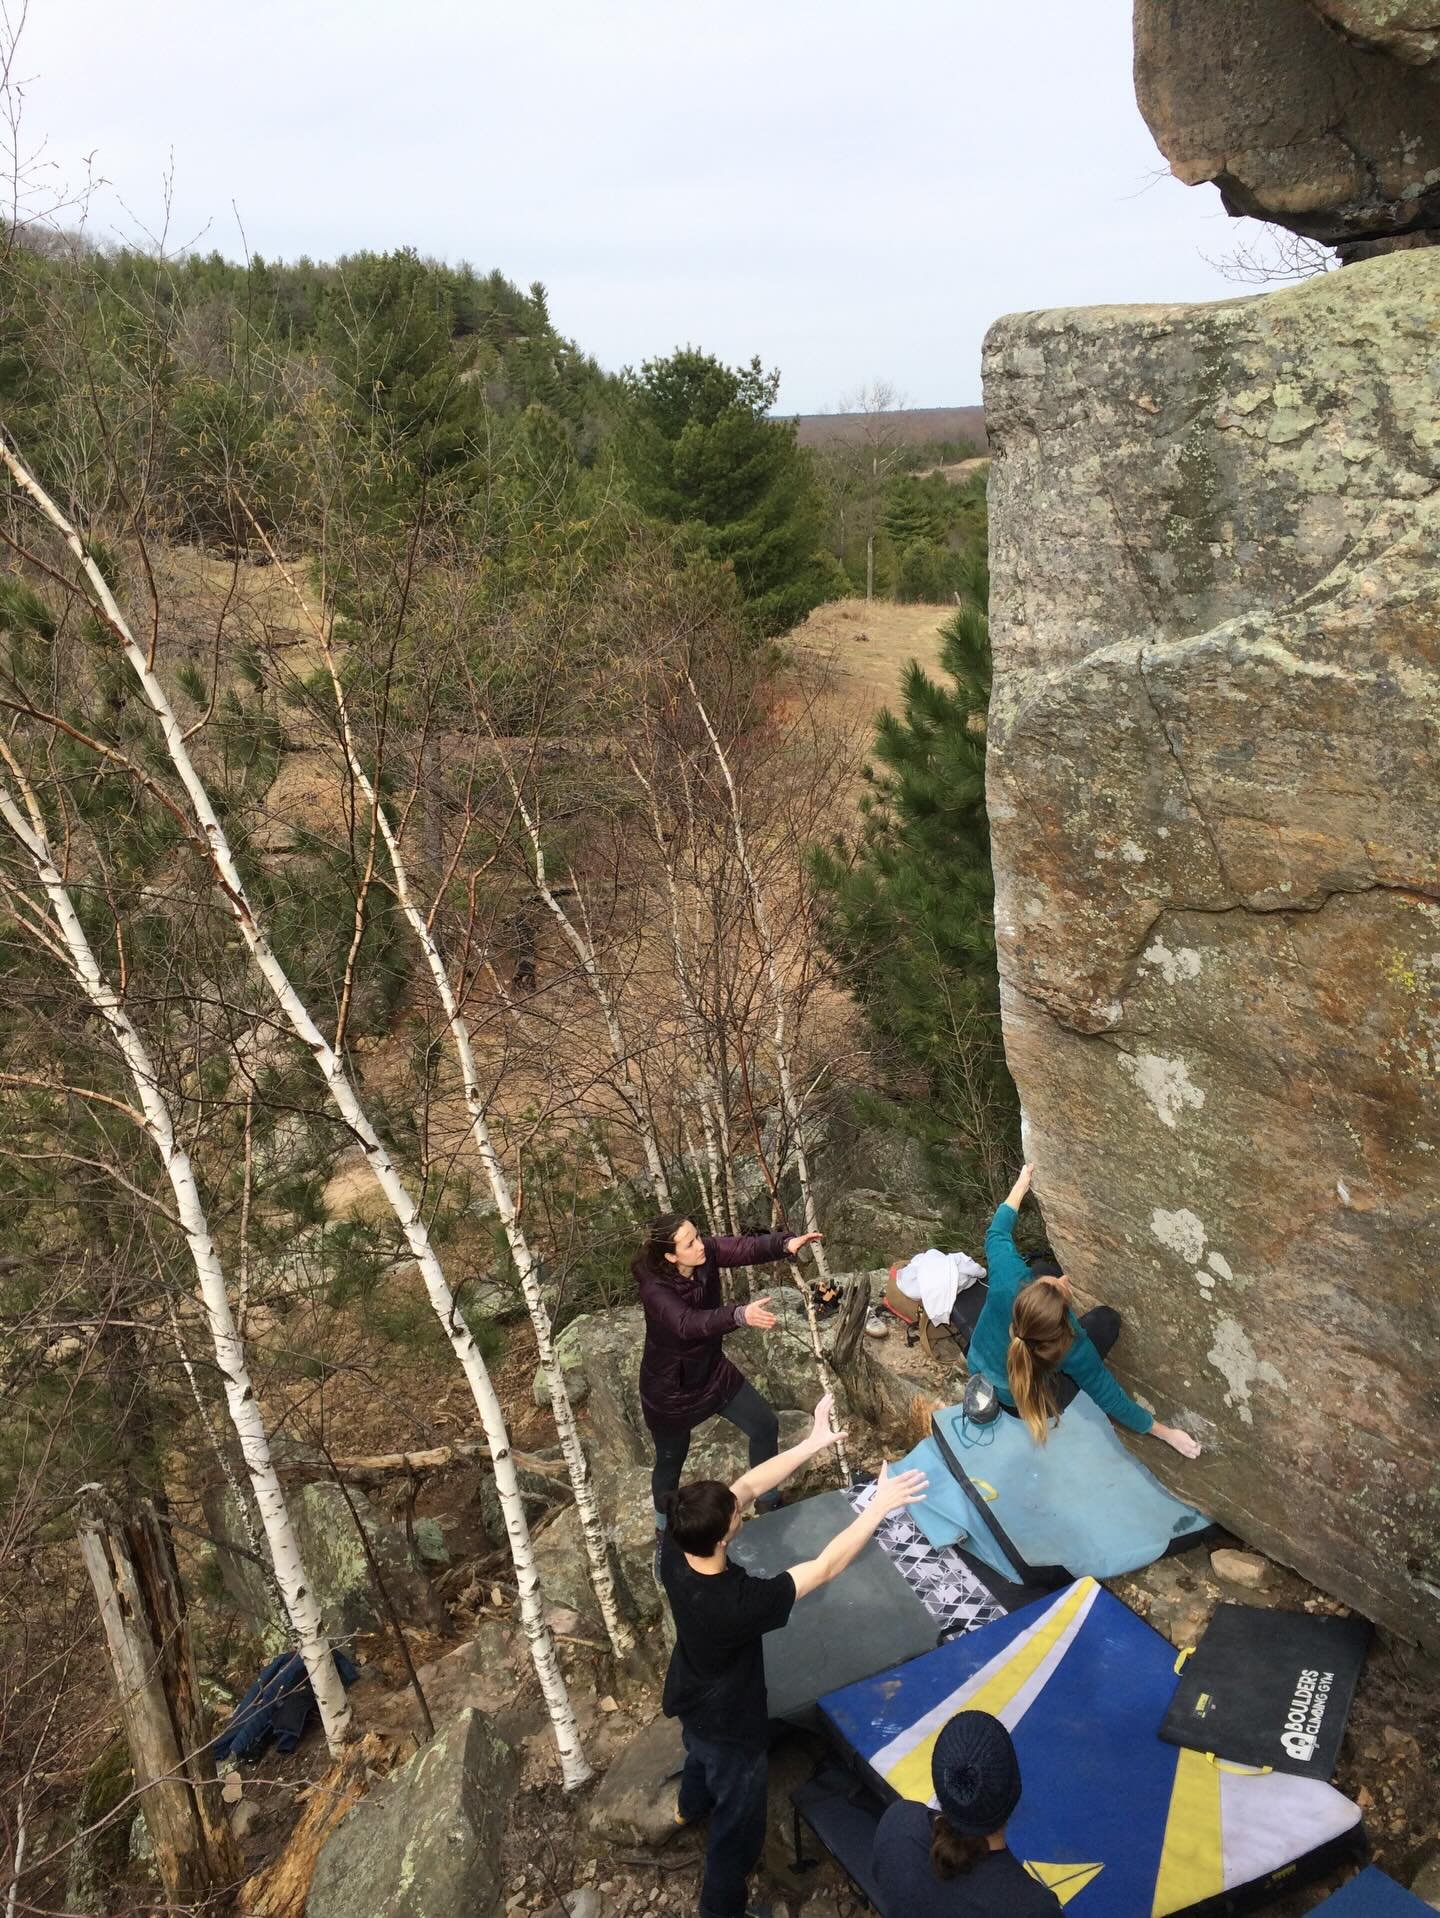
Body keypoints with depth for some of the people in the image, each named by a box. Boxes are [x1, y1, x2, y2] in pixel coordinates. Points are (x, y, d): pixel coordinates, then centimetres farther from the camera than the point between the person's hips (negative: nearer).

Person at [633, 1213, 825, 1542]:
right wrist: (740, 1315, -66)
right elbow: (688, 1324, -52)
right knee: (671, 1459, 16)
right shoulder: (655, 1288, -36)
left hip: (712, 1370, 6)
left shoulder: (706, 1253, -20)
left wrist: (786, 1244, -52)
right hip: (668, 1385, -5)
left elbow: (747, 1247, -32)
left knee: (766, 1427, 10)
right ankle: (665, 1529, 45)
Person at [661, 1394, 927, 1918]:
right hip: (728, 1724, -7)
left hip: (690, 1698, 7)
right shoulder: (741, 1602, -46)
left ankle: (689, 1806, 71)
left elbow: (747, 1485, -22)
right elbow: (826, 1567, -38)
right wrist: (879, 1507, -30)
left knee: (701, 1754, 40)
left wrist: (813, 1444, -21)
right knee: (738, 1826, 21)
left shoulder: (674, 1549, -29)